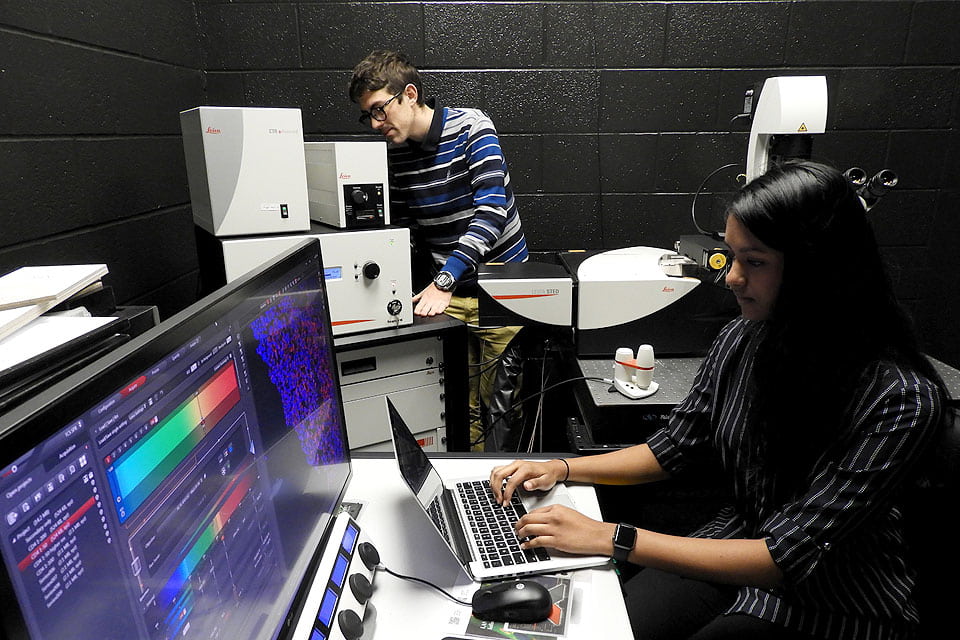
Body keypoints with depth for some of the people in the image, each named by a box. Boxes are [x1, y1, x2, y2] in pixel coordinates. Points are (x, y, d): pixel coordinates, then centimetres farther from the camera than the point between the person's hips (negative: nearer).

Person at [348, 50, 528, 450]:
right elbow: (404, 230, 12)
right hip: (449, 292, 4)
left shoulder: (471, 128, -11)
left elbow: (491, 211, -23)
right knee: (465, 406, 7)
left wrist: (444, 281, -31)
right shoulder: (394, 153, 5)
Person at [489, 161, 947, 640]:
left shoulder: (901, 397, -25)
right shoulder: (742, 340, -6)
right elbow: (674, 448, 5)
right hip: (736, 548, 5)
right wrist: (561, 469, -6)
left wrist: (611, 538, -30)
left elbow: (785, 557, -26)